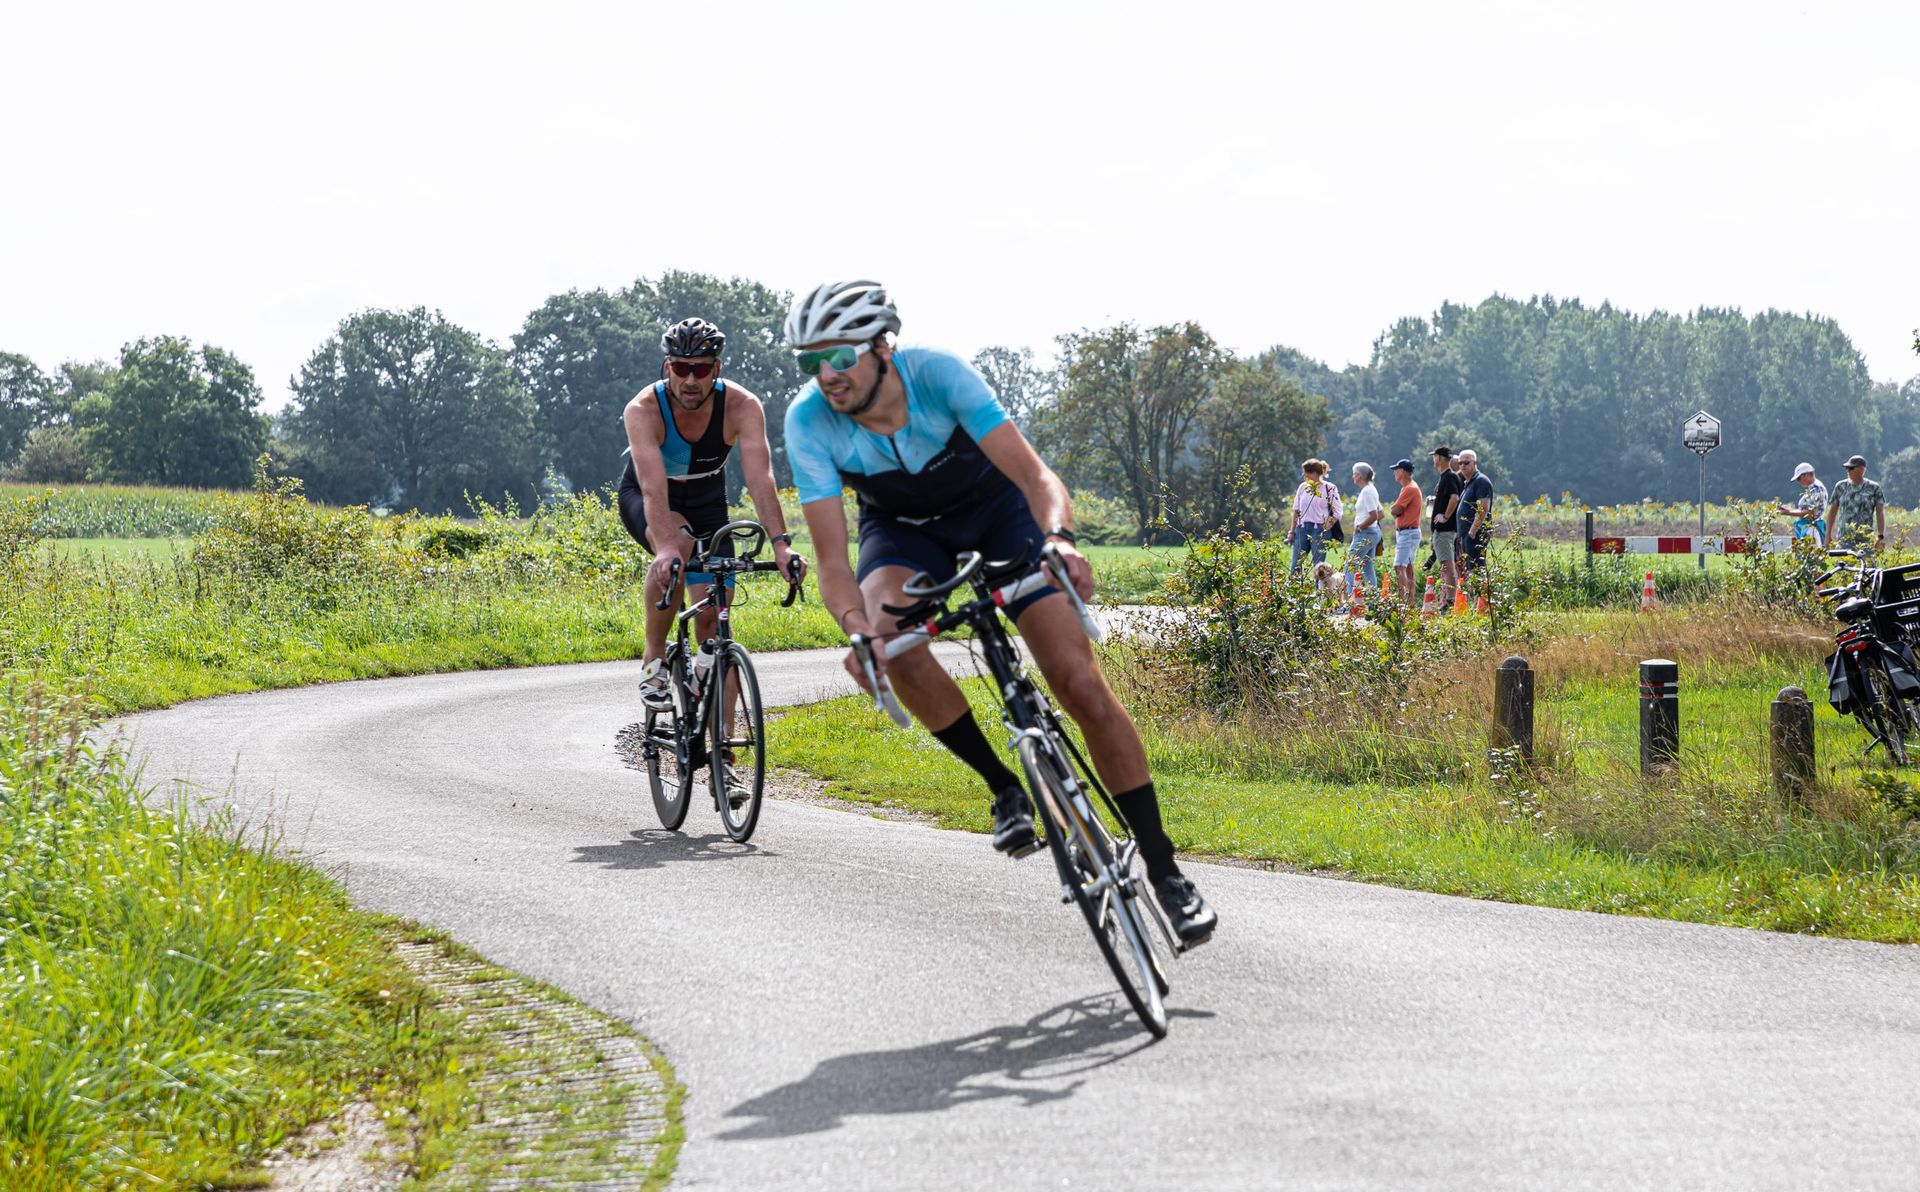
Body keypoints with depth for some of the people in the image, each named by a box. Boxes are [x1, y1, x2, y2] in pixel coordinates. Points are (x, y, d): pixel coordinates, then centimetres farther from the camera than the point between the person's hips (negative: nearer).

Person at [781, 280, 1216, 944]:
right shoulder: (809, 422, -27)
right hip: (903, 528, 2)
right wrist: (856, 626, -48)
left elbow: (1034, 474, -37)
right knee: (891, 637, -33)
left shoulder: (938, 374, -32)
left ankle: (1165, 872, -4)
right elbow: (832, 558, -27)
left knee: (1081, 683, -14)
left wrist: (1059, 538, -58)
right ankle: (1004, 787, -12)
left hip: (995, 509, -1)